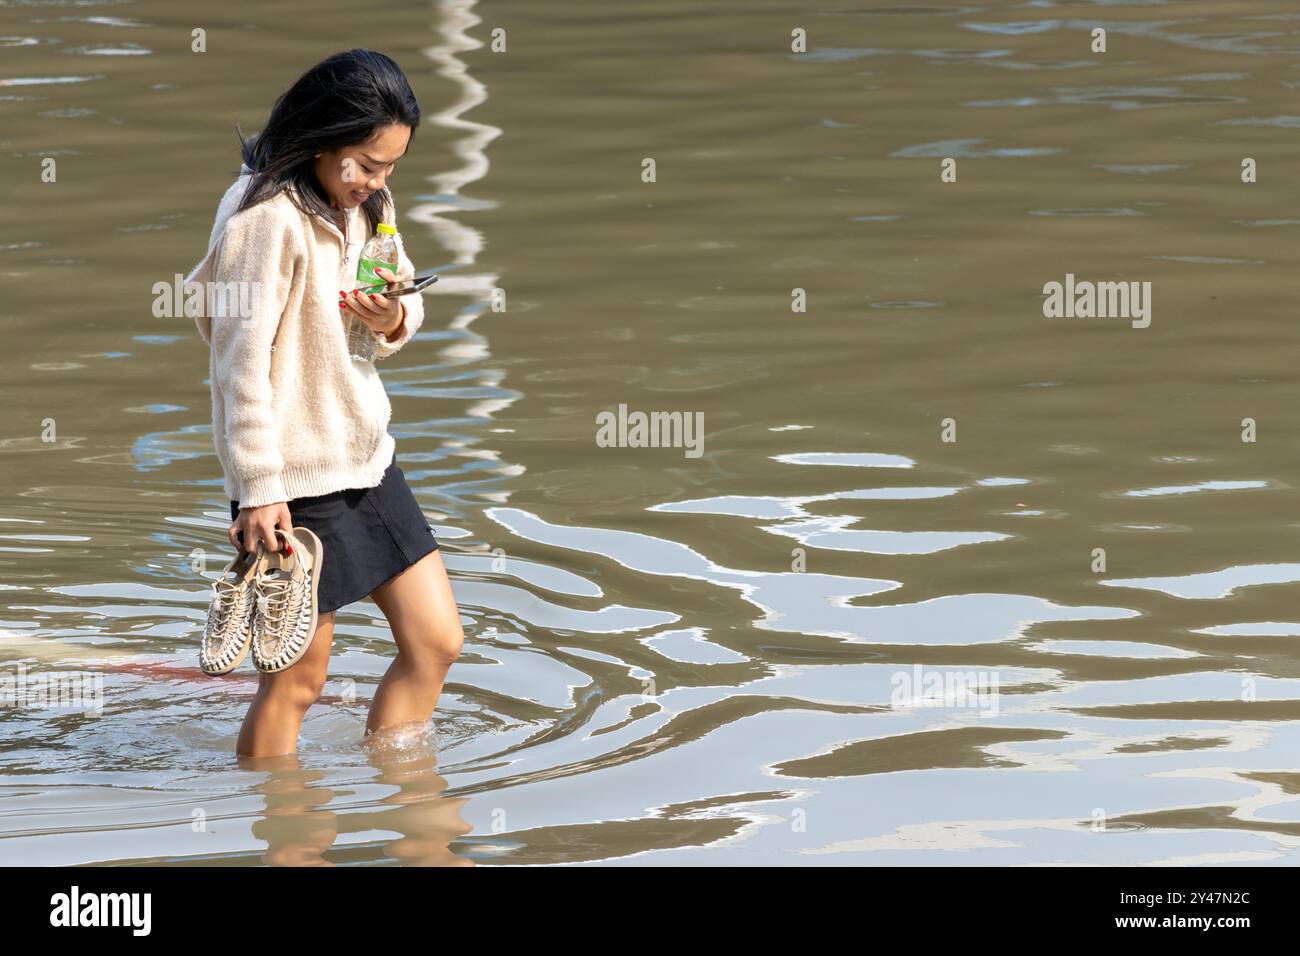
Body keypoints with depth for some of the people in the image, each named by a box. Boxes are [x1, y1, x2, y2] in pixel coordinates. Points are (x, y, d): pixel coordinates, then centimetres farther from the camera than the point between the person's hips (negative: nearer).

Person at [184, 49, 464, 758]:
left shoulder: (367, 205, 7)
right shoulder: (268, 218, -18)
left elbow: (408, 297, 19)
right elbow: (244, 361, -18)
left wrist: (394, 319, -7)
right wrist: (259, 488, -19)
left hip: (366, 459, 9)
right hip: (295, 480, -9)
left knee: (435, 642, 9)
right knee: (297, 679, -2)